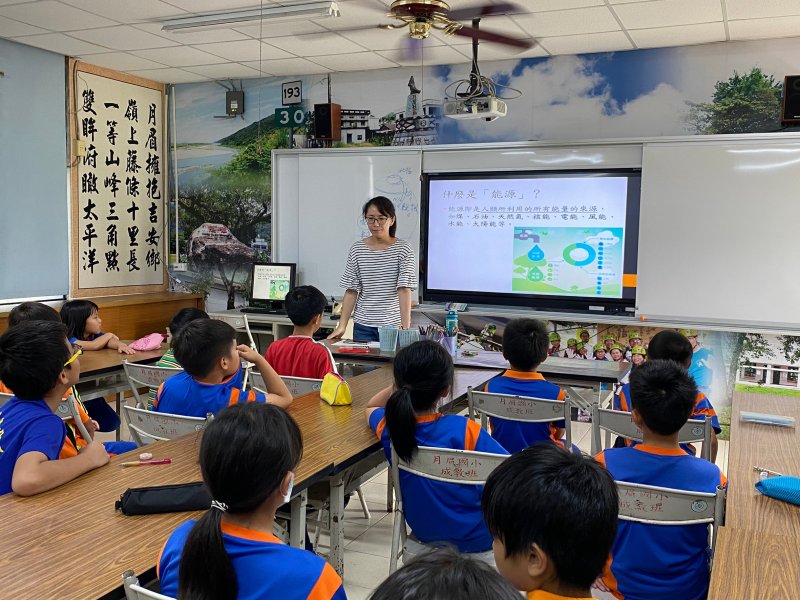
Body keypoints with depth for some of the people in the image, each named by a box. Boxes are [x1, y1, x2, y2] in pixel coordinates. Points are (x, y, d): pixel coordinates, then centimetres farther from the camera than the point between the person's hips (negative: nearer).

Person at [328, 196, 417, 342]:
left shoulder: (403, 249, -3)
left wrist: (405, 327, -20)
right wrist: (341, 327, -3)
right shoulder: (357, 250, 4)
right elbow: (351, 291, 3)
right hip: (363, 326, 2)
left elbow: (404, 290, -11)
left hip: (394, 325, -2)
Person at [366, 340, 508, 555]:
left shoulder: (389, 426, -16)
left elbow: (371, 407, 9)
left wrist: (402, 386, -5)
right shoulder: (464, 430, -30)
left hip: (424, 532, 5)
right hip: (476, 539, -5)